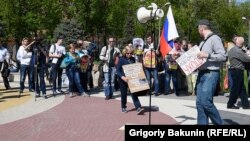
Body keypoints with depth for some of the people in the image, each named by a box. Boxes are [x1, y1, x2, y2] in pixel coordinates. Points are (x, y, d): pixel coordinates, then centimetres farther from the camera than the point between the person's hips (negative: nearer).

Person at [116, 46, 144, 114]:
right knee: (124, 93, 8)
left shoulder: (133, 59, 4)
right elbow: (118, 70, -12)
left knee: (134, 93, -5)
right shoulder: (121, 59, -9)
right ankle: (123, 107, 26)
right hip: (123, 79, -3)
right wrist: (122, 77, -27)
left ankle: (138, 108, -10)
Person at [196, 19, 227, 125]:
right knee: (199, 103, 5)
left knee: (206, 102, -13)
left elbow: (223, 56, -16)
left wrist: (207, 55, -22)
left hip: (211, 74, -9)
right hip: (202, 73, 9)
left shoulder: (214, 39, -9)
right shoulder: (203, 42, 17)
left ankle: (219, 123, 4)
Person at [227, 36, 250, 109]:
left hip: (234, 70, 10)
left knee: (242, 89, 12)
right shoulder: (238, 51, -18)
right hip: (238, 71, -10)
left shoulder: (231, 50, 14)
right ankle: (230, 104, 7)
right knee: (235, 89, -1)